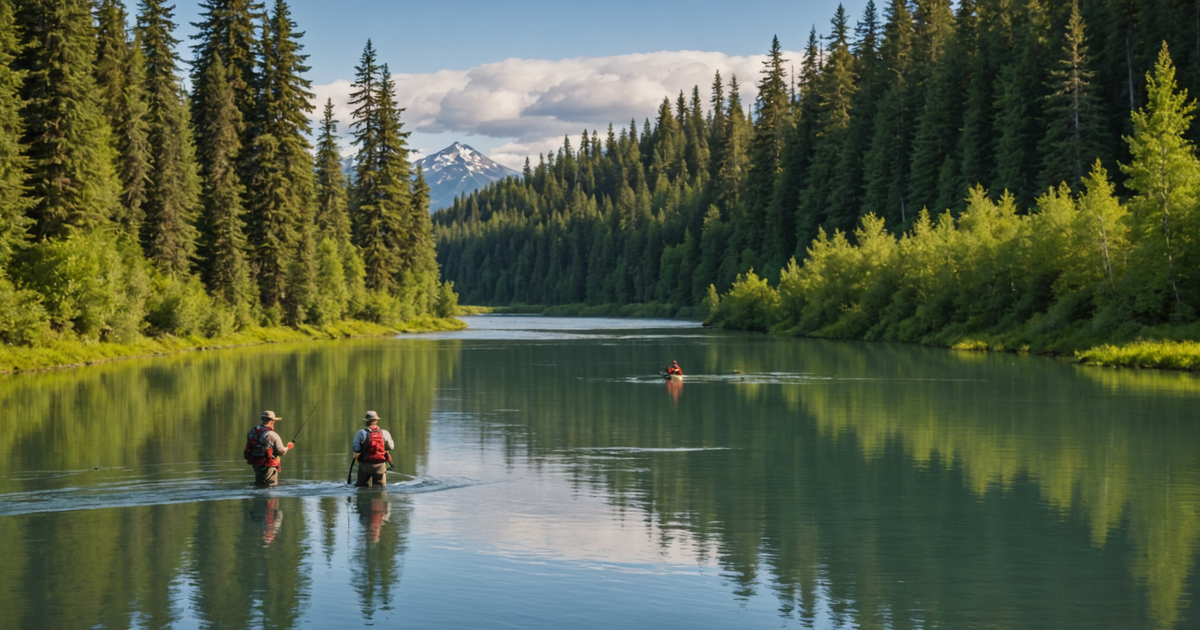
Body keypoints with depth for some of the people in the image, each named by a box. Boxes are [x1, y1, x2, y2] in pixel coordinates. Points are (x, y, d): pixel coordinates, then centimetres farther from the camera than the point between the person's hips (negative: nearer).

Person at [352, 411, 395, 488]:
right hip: (380, 466, 1)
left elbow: (356, 449, -13)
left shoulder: (361, 433, -9)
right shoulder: (384, 433, -4)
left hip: (365, 465, -1)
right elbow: (391, 447, 6)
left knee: (363, 487, 12)